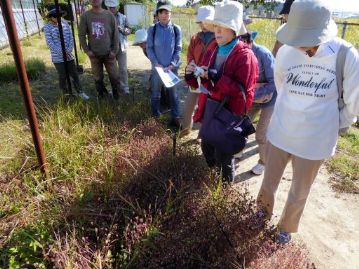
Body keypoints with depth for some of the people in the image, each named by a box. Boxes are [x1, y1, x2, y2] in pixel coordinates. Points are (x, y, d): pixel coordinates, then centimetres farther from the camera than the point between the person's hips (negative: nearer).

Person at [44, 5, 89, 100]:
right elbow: (50, 43, -12)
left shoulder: (65, 23, 3)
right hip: (57, 57, -3)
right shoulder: (47, 27, -7)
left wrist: (68, 51, -11)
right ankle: (66, 94, 20)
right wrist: (62, 53, -18)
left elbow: (71, 38, 2)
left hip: (69, 55, 3)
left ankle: (80, 92, 19)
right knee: (63, 77, 6)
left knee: (74, 74, 8)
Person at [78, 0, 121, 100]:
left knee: (115, 77, 2)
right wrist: (87, 50, -5)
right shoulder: (85, 16, -1)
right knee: (98, 78, 9)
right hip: (94, 54, 0)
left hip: (109, 53, 0)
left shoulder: (109, 15, 0)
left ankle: (116, 95, 22)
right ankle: (102, 95, 25)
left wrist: (114, 50, -4)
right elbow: (81, 35, 1)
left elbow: (115, 34, 1)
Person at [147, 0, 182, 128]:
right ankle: (155, 117, 27)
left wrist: (172, 64, -12)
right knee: (155, 94, 11)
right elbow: (149, 48, -3)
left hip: (172, 68, 0)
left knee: (173, 93, 8)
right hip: (157, 67, 0)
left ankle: (175, 118, 20)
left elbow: (178, 49, -1)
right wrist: (156, 63, -14)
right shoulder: (152, 29, -3)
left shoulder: (176, 29, -2)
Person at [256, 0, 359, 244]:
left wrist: (333, 125, 7)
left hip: (314, 141, -1)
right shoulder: (286, 52, -11)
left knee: (299, 193, 17)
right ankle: (264, 211, 49)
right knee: (268, 184, 17)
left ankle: (287, 228, 45)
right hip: (279, 132, 2)